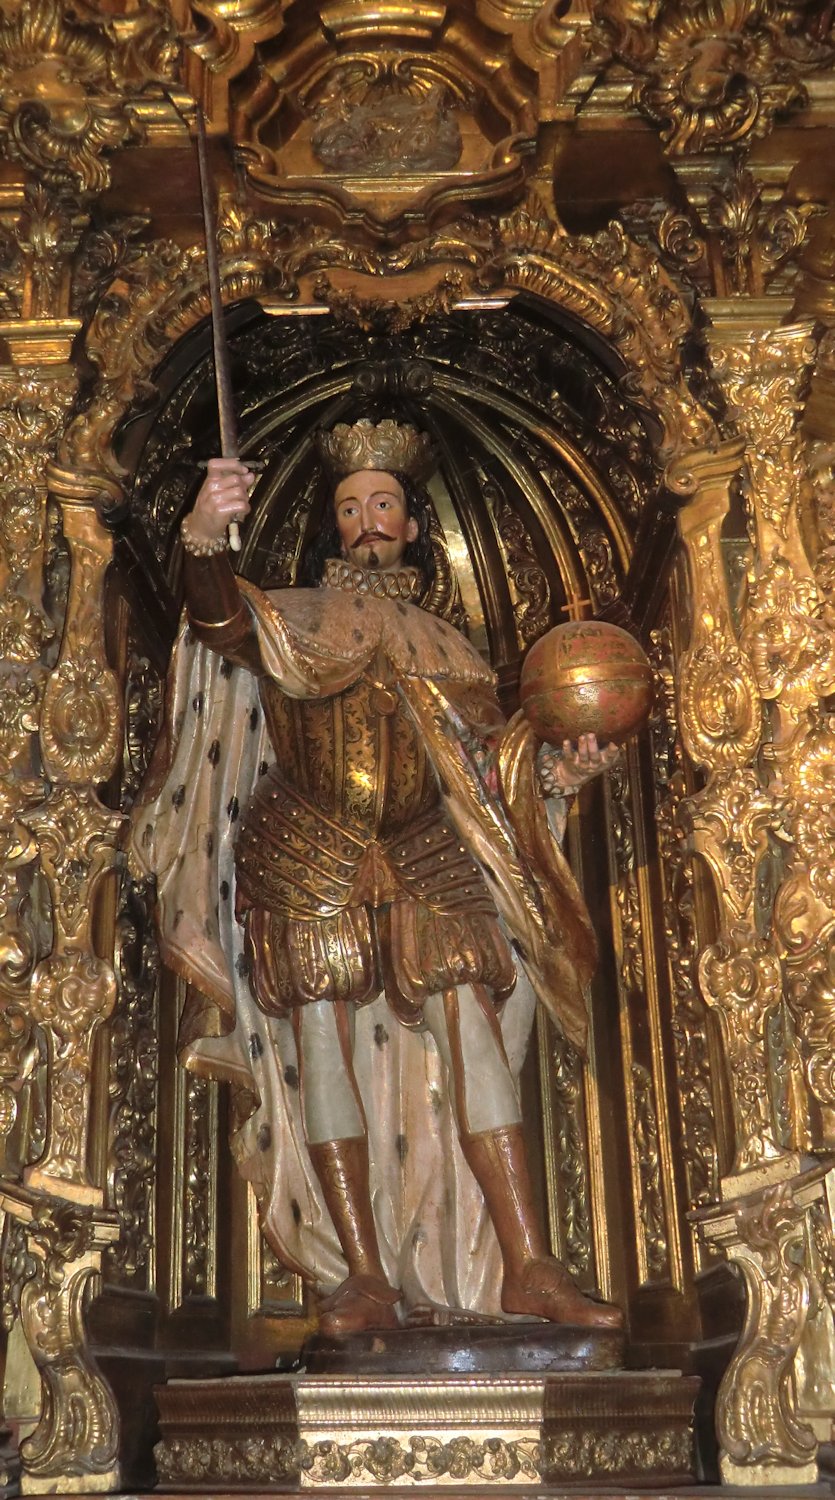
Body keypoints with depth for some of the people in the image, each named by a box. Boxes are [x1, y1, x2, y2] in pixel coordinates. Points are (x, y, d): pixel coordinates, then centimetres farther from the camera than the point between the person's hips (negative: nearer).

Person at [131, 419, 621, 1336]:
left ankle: (529, 1270, -6)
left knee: (475, 1047, -7)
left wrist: (555, 770, -4)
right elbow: (221, 621, -12)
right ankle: (363, 1277, -1)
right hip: (311, 873, -2)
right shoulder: (293, 620, 10)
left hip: (428, 874, 2)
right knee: (323, 1054, -7)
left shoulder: (440, 645, 20)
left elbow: (486, 756, 15)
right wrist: (205, 540, -32)